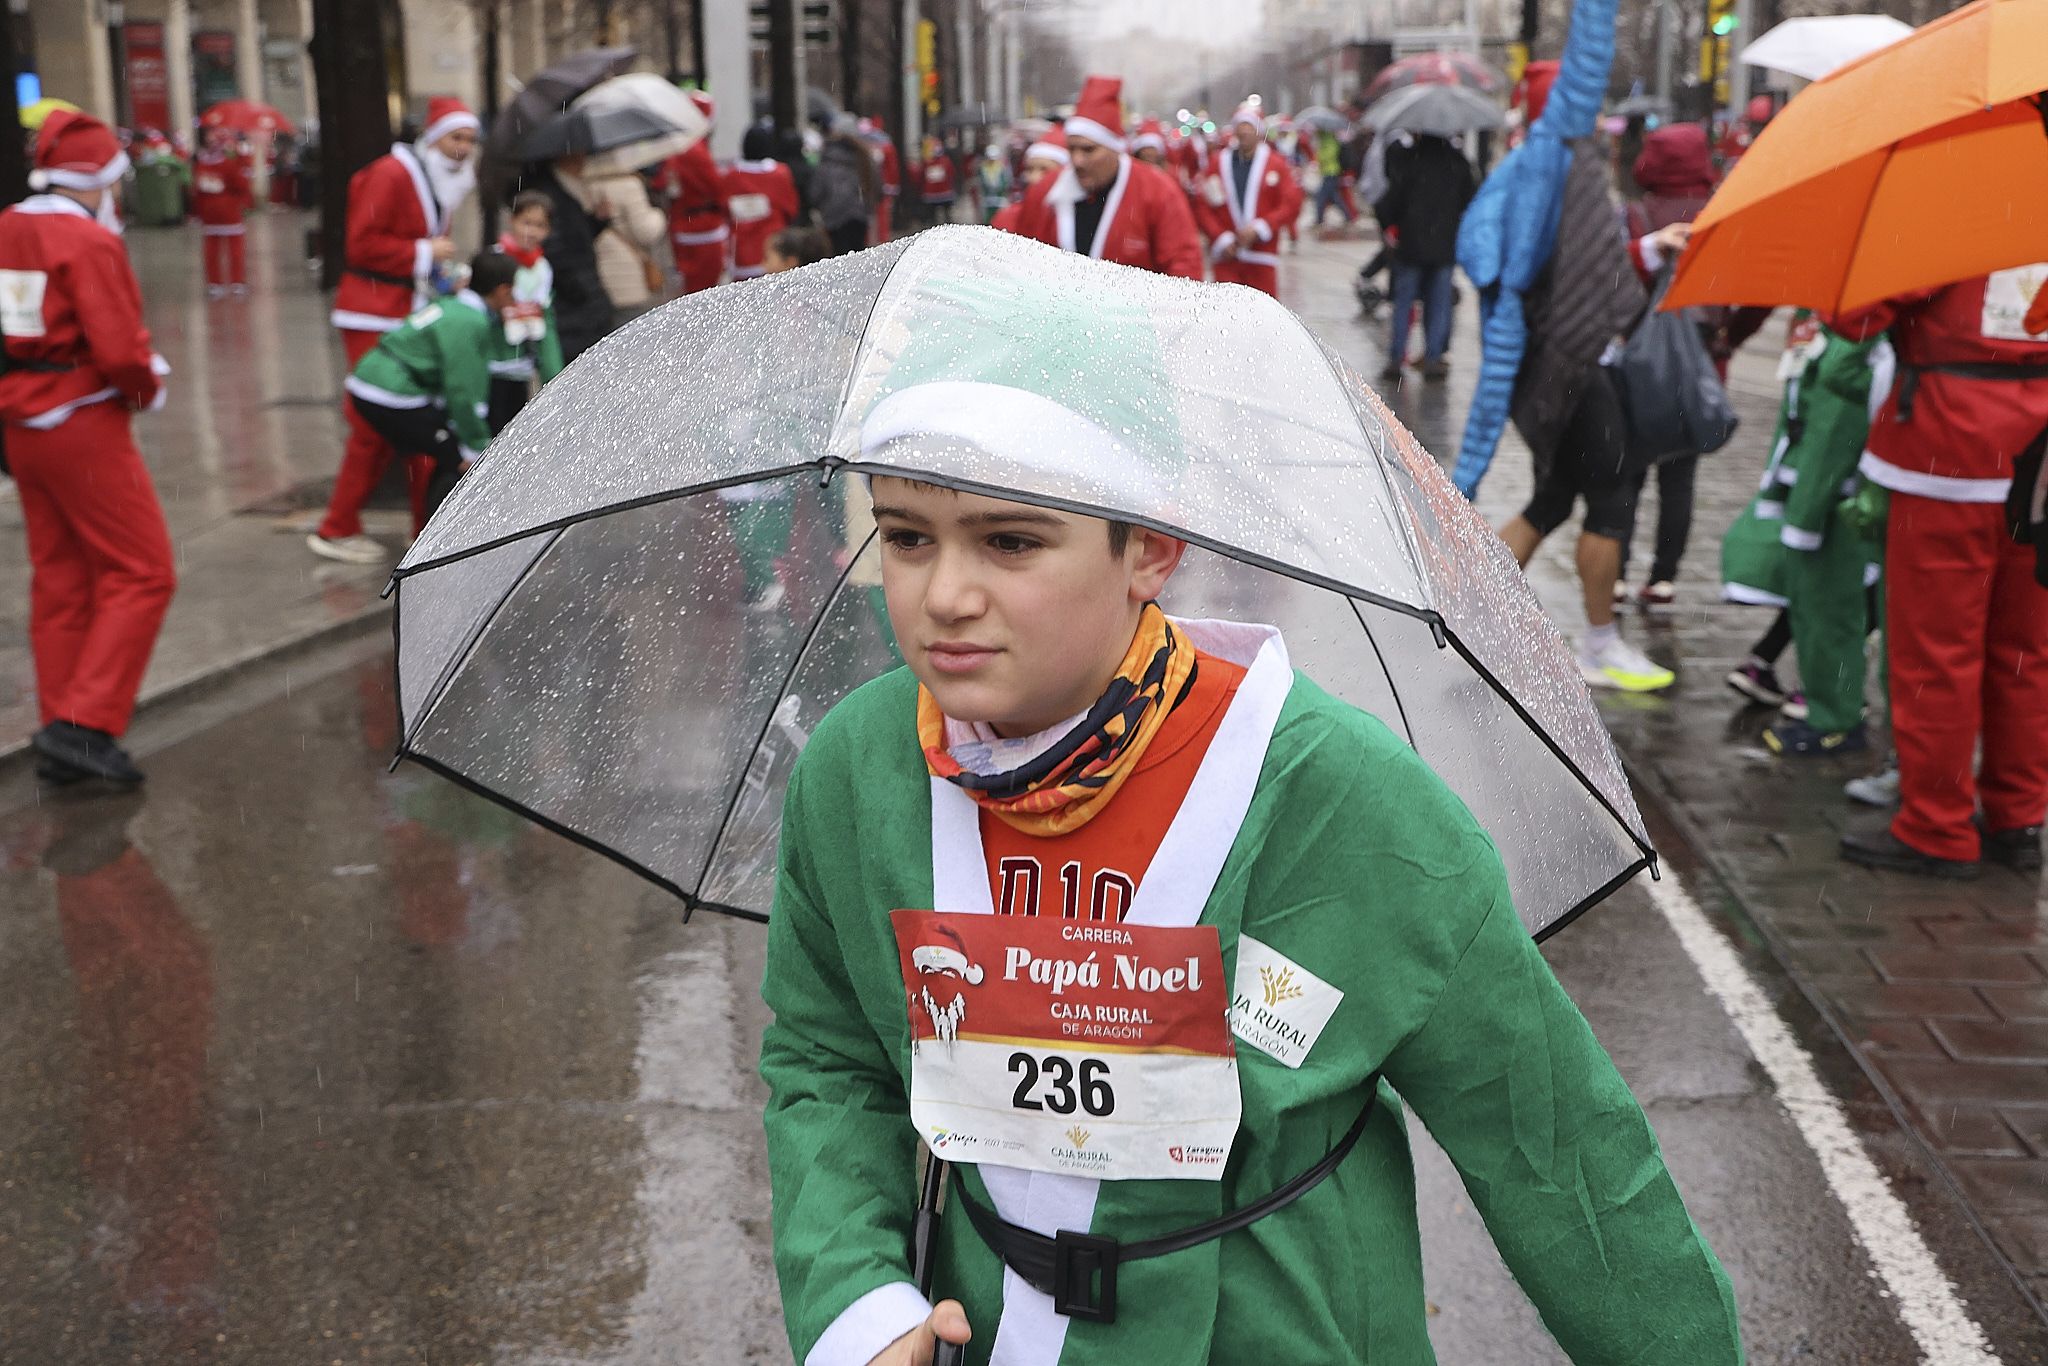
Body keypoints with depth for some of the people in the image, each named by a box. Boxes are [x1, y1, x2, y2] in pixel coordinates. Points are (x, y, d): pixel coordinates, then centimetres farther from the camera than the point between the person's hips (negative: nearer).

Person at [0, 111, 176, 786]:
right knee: (142, 574, -1)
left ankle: (61, 733, 21)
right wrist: (149, 387, -4)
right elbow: (120, 349, -22)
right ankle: (85, 724, -8)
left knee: (60, 579, 15)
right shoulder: (89, 242, -17)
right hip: (84, 426, -9)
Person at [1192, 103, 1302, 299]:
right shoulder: (1218, 164, 6)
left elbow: (1292, 206, -3)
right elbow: (1202, 207, 3)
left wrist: (1259, 228, -14)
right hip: (1226, 256, 1)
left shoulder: (1276, 164, 4)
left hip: (1261, 254, -1)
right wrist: (1221, 238, -10)